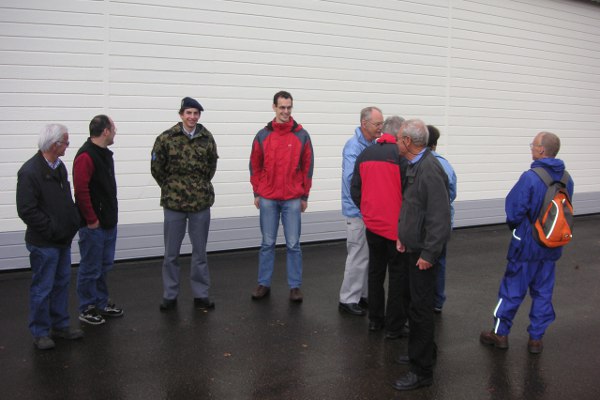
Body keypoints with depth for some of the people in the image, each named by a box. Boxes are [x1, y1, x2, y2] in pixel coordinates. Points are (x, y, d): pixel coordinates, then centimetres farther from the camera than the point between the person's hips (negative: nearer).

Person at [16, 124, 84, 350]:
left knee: (62, 283, 16)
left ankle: (60, 326, 29)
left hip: (63, 240, 8)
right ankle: (40, 333, 17)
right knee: (42, 288, 3)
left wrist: (74, 221, 6)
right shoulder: (30, 172, -19)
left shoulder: (59, 166, 8)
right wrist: (52, 229, -19)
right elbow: (26, 211, -22)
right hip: (43, 243, -8)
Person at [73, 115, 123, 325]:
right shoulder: (85, 156, -18)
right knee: (91, 268, 3)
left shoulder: (105, 153, 13)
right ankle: (87, 309, 15)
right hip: (93, 226, -9)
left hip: (108, 222, 9)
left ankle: (101, 303, 30)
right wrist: (91, 219, -18)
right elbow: (81, 191, -23)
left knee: (105, 265, 18)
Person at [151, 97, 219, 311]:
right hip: (173, 203, -1)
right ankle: (169, 295, 21)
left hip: (201, 203, 1)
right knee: (171, 253, 8)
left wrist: (201, 187, 10)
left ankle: (201, 294, 21)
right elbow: (156, 168, 1)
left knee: (200, 251, 10)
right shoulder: (166, 138, -6)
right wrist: (171, 189, 5)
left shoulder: (207, 138, 0)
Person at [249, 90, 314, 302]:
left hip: (293, 199, -1)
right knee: (267, 243, 8)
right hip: (267, 199, 1)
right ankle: (264, 284, 18)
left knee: (293, 244, 3)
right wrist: (256, 193, 5)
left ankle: (295, 286, 12)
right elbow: (255, 166, 7)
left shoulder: (301, 135, 1)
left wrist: (305, 196, 3)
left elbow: (307, 166, 3)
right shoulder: (263, 135, 3)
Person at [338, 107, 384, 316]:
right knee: (358, 257, -2)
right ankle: (348, 299, 9)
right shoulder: (353, 147, -16)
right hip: (359, 212, -8)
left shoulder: (374, 145, 8)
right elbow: (352, 177, -27)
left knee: (370, 256, 15)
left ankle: (364, 294, 27)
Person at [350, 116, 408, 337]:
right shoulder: (401, 154, -15)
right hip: (396, 226, -5)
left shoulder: (364, 154, 4)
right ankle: (395, 326, 11)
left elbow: (355, 190, 5)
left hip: (372, 225, 5)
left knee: (375, 272, 17)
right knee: (397, 275, 5)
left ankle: (375, 320, 26)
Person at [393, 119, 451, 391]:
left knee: (420, 307, -2)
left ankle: (422, 370, 11)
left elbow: (440, 217, -25)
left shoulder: (429, 170, -22)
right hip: (412, 246, 10)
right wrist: (403, 235, 15)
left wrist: (429, 253, -22)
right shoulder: (415, 165, 10)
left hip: (423, 250, -10)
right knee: (410, 296, 21)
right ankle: (424, 350, 39)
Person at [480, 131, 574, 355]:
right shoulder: (567, 180, -2)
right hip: (552, 247, 5)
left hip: (526, 245, -5)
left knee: (512, 290, 8)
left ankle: (500, 333, 19)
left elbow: (513, 210, -17)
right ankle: (536, 338, 22)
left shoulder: (530, 178, -21)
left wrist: (514, 226, 4)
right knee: (543, 292, 14)